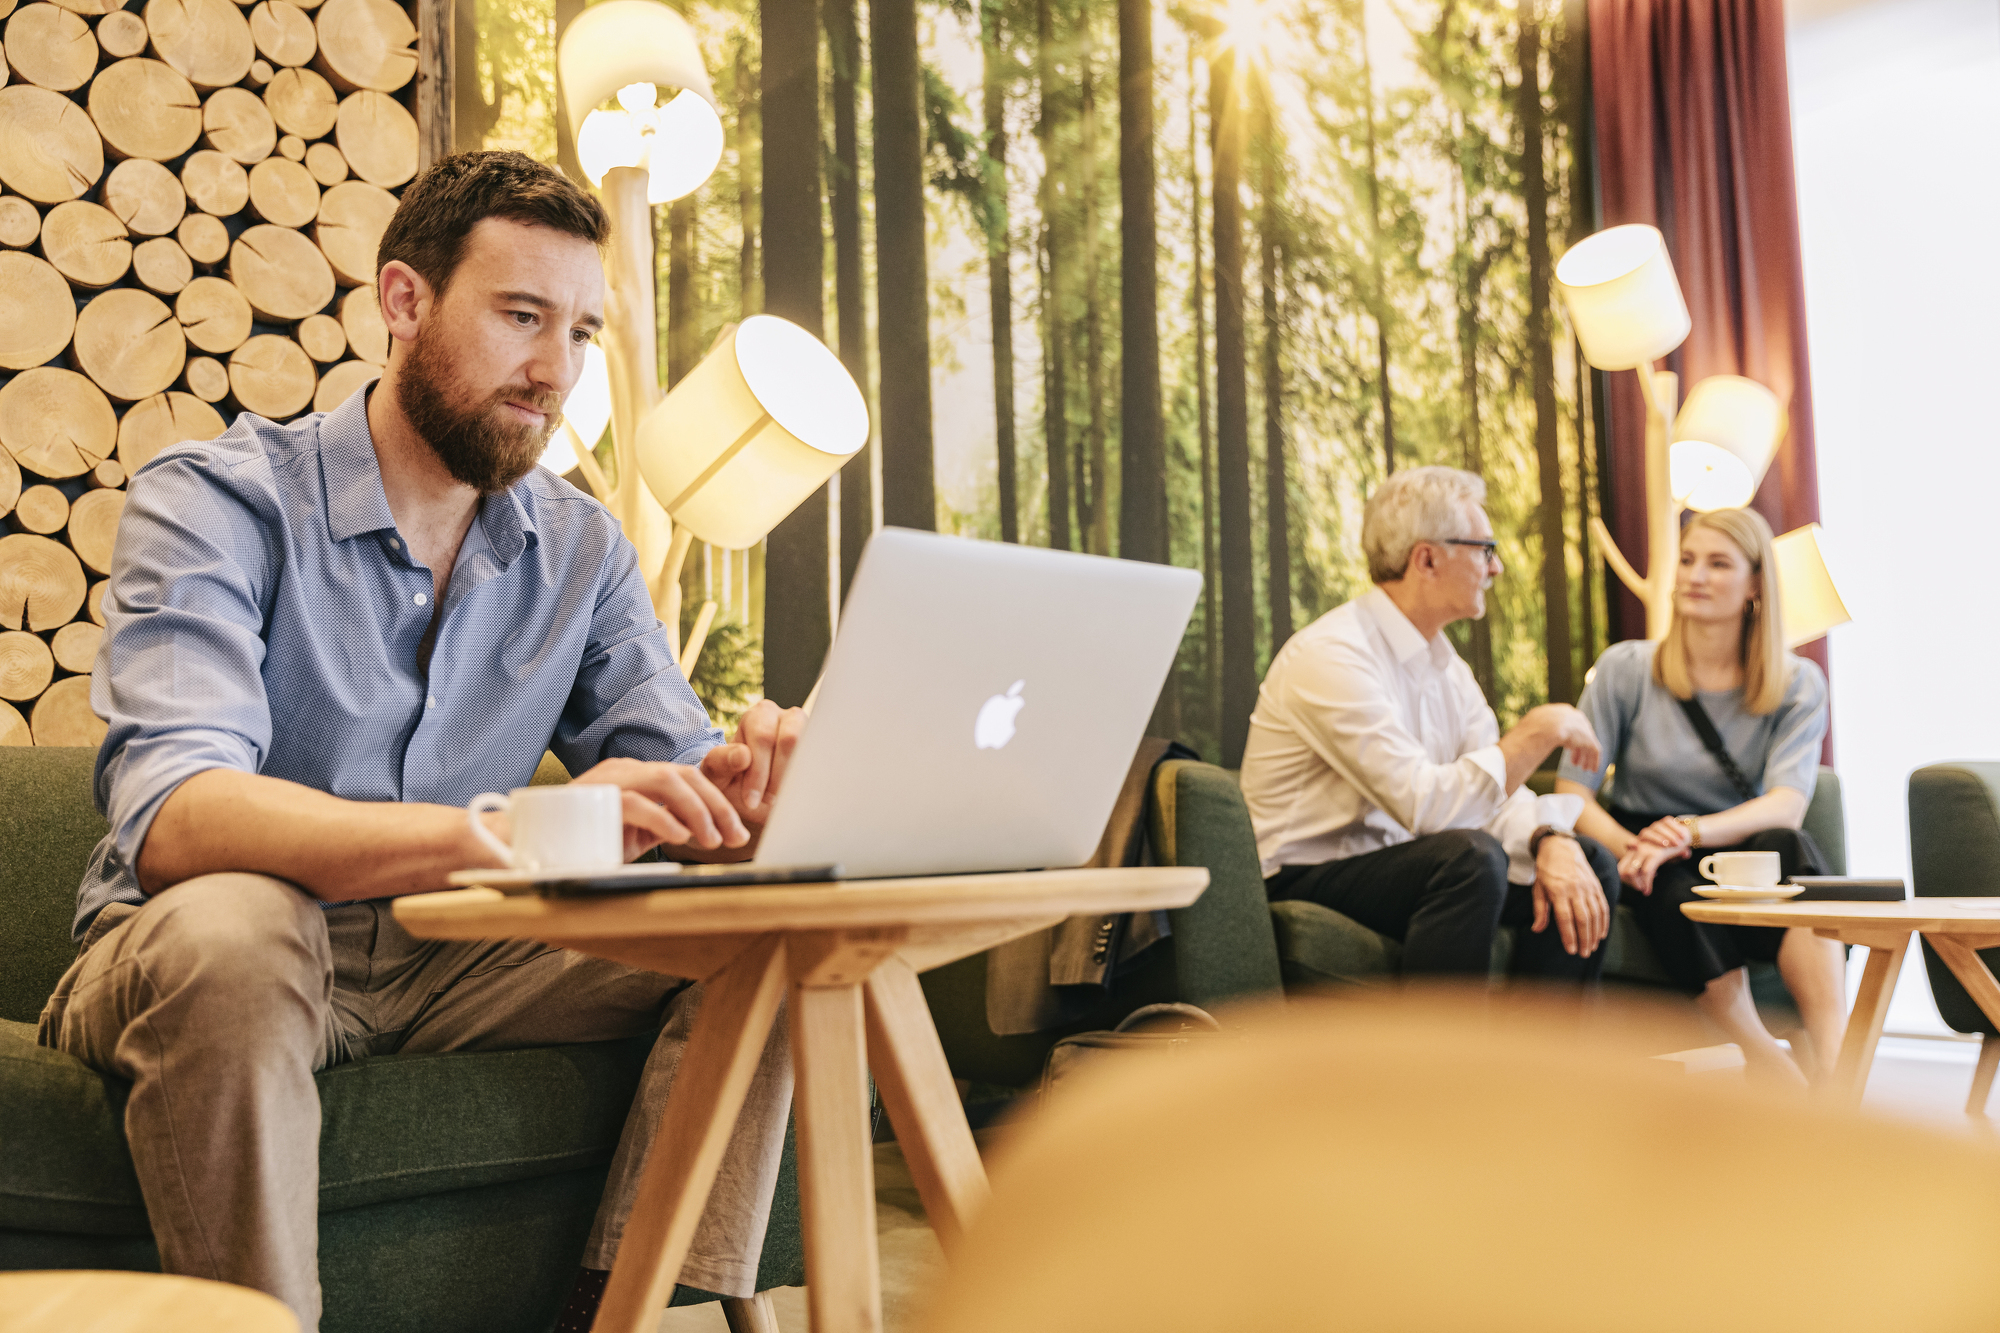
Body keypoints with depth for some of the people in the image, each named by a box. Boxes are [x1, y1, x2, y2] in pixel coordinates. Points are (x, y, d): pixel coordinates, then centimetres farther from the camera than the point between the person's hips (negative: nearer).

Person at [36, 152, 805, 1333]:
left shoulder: (582, 549, 4)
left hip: (452, 965, 5)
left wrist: (736, 785, -28)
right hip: (201, 959, -4)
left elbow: (672, 767, -1)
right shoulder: (215, 499, -13)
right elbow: (173, 816, -28)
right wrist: (512, 833, -43)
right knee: (229, 931, -37)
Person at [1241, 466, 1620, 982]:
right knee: (1471, 857, -33)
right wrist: (1542, 729, -20)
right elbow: (1428, 807, -29)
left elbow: (1495, 786, 5)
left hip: (1393, 867, 9)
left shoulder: (1444, 662, 11)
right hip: (1306, 881, -9)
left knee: (1589, 863, 3)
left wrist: (1551, 840, -17)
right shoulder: (1332, 655, -21)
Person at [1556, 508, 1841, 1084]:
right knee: (1680, 895, -36)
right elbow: (1571, 791, -6)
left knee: (1787, 846, -34)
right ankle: (1784, 1082, -41)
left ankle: (1835, 1064, -48)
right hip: (1657, 878, 0)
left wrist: (1694, 831, -35)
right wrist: (1630, 848, -28)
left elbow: (1788, 804, -15)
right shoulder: (1626, 669, -1)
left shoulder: (1798, 685, 2)